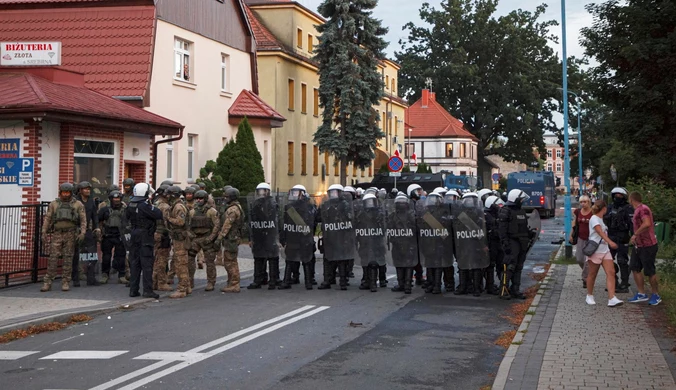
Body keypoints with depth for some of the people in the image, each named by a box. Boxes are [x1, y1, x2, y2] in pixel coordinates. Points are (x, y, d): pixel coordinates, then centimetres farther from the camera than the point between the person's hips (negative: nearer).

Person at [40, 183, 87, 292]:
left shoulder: (78, 205, 5)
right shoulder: (54, 204, 8)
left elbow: (83, 220, 2)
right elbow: (47, 219, 8)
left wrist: (82, 232, -10)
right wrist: (44, 232, 0)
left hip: (70, 234, 0)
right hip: (57, 234, 0)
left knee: (68, 258, 2)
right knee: (53, 258, -3)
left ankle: (65, 282, 8)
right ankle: (47, 283, -1)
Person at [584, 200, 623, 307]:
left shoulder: (601, 219, 15)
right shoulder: (594, 219, -11)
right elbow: (600, 232, -27)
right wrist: (610, 242, -40)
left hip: (605, 250, 8)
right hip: (595, 250, -8)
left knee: (611, 272, -8)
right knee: (593, 274, 4)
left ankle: (612, 299, -16)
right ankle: (589, 296, 22)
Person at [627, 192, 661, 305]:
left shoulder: (643, 209, -18)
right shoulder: (637, 210, 13)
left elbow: (647, 224, -33)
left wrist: (635, 234, -25)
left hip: (648, 246, -10)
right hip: (638, 245, 10)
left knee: (649, 271, -1)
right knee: (635, 268, 9)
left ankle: (656, 295, 14)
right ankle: (642, 294, 15)